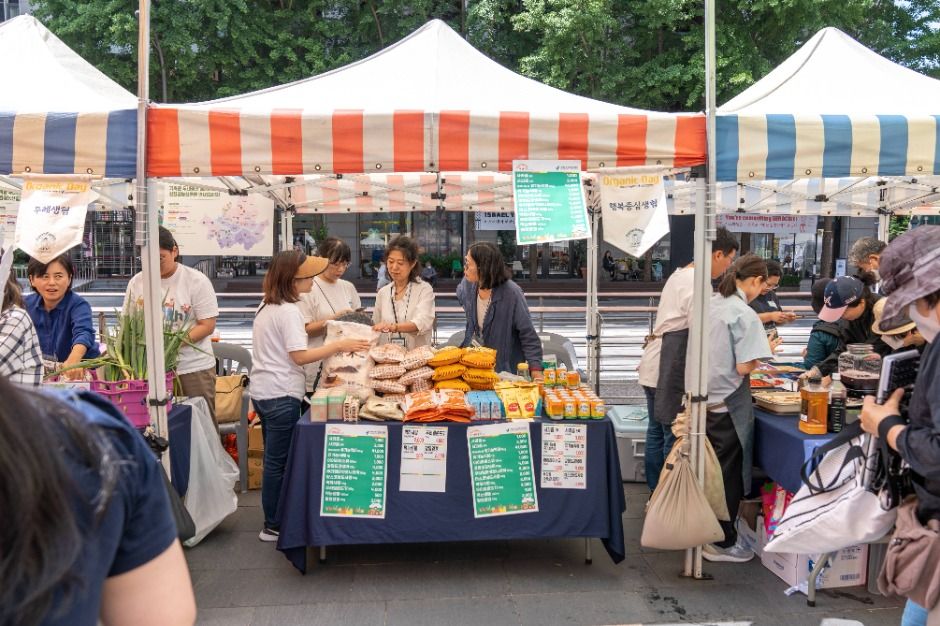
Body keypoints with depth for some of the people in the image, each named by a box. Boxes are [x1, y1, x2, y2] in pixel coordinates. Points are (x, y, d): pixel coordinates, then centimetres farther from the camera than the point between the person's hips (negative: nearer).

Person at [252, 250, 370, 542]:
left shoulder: (266, 307, 12)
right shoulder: (288, 311, -17)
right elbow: (300, 356, -21)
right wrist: (339, 345, -21)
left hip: (262, 392, 10)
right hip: (281, 395, -10)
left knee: (273, 459, 17)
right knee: (278, 462, 0)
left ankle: (274, 520, 28)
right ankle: (273, 527, 9)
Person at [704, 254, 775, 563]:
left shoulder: (711, 304, 6)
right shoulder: (745, 315, -15)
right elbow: (744, 367, -19)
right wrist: (766, 351, -1)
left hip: (704, 399, 7)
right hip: (728, 404, -7)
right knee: (728, 474, 5)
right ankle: (722, 543, 16)